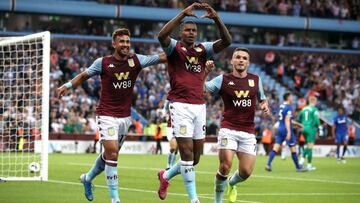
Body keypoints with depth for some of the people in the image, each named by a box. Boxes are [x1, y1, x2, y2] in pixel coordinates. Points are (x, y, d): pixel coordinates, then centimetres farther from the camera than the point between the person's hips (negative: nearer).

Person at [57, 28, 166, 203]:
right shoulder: (103, 62, -7)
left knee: (110, 154, 15)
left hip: (125, 116, 4)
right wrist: (68, 85, -8)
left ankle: (88, 178, 42)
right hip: (107, 115, -4)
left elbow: (162, 57, -4)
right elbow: (84, 75, 6)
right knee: (112, 154, -14)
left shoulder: (136, 60, -1)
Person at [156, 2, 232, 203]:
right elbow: (162, 35, -21)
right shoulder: (174, 48, 1)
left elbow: (227, 41, -3)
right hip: (180, 105, -5)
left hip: (200, 106, 5)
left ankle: (166, 175, 34)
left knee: (196, 156, 7)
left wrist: (216, 18, -17)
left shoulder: (203, 49, 11)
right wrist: (183, 13, -26)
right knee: (187, 152, -9)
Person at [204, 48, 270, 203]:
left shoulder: (256, 79, 11)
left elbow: (262, 98, 25)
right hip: (228, 129, -3)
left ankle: (231, 184, 33)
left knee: (246, 172, -3)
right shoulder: (223, 79, 2)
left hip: (248, 132, 3)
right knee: (225, 166, -16)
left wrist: (265, 106, 2)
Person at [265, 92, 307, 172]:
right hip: (286, 130, -7)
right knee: (293, 149, 4)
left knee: (275, 148, 1)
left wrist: (297, 124, 34)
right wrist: (289, 132, -26)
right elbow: (287, 121, -21)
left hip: (280, 129, 7)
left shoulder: (281, 106, 14)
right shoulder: (289, 107, -13)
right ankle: (298, 167, 12)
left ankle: (268, 164, -14)